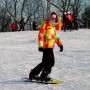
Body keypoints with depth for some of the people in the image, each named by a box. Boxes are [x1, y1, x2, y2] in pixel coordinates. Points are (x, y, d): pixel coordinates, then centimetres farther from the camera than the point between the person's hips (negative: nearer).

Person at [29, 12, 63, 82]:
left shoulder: (53, 27, 22)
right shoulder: (45, 25, -6)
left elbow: (56, 36, 30)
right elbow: (40, 35, -14)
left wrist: (60, 44, 19)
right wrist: (40, 45, -22)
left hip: (50, 47, 9)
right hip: (47, 46, -9)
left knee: (45, 62, 13)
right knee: (51, 61, -14)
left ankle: (33, 74, 21)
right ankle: (44, 76, -8)